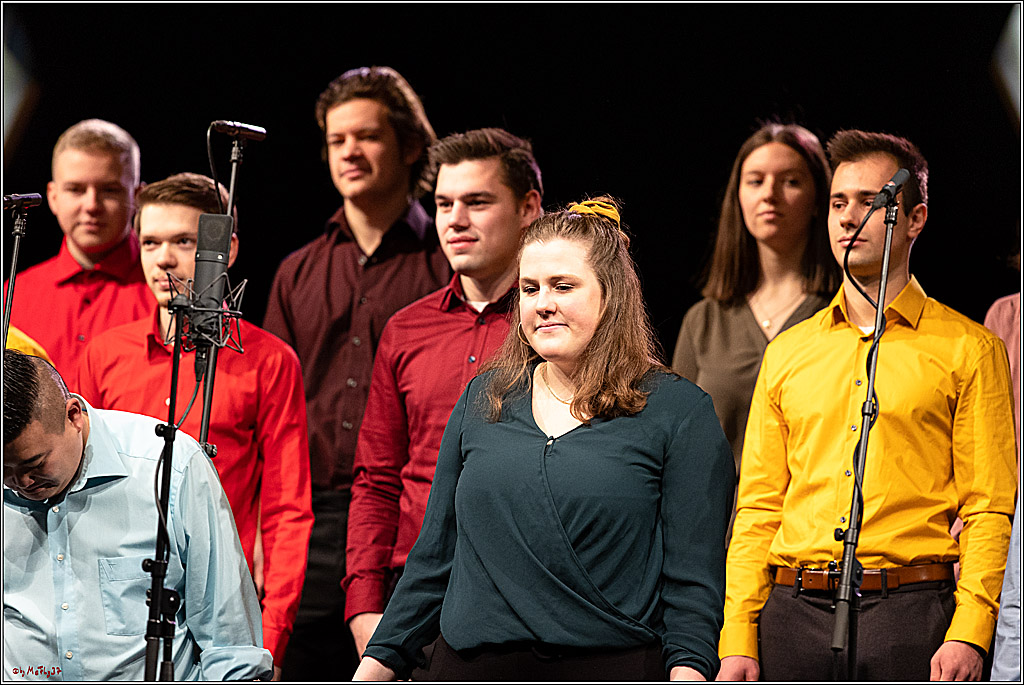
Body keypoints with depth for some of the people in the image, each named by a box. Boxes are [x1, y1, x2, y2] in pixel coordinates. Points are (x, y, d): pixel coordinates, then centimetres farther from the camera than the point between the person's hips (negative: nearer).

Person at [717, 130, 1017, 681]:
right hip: (793, 614, 3)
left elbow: (989, 510, -2)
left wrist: (968, 634, -14)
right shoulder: (786, 353, 15)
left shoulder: (969, 348, 4)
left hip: (909, 613, -3)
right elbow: (757, 509, 13)